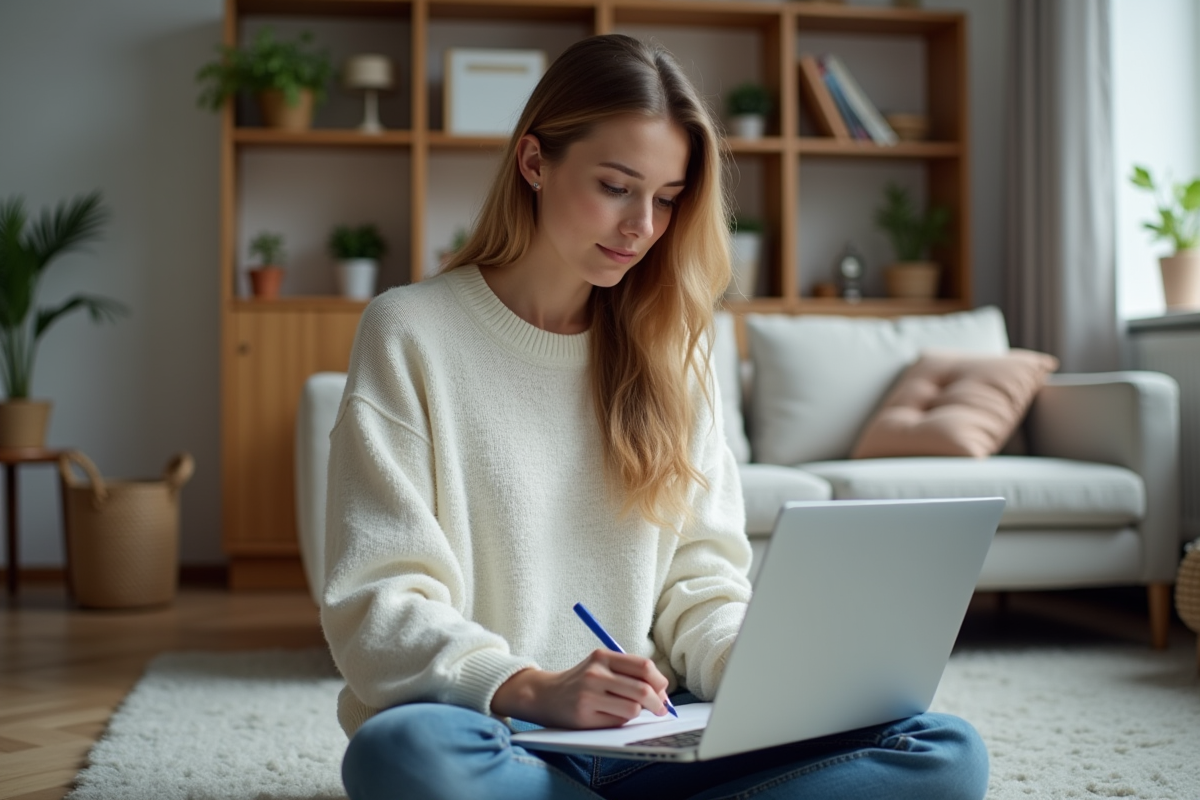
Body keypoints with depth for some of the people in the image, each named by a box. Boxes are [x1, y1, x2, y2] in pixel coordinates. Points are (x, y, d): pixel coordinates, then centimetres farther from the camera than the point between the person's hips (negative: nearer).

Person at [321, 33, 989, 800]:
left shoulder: (672, 349, 13)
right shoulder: (409, 333, -1)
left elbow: (700, 580, 10)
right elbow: (378, 605, -7)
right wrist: (530, 689, -24)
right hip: (490, 728, -3)